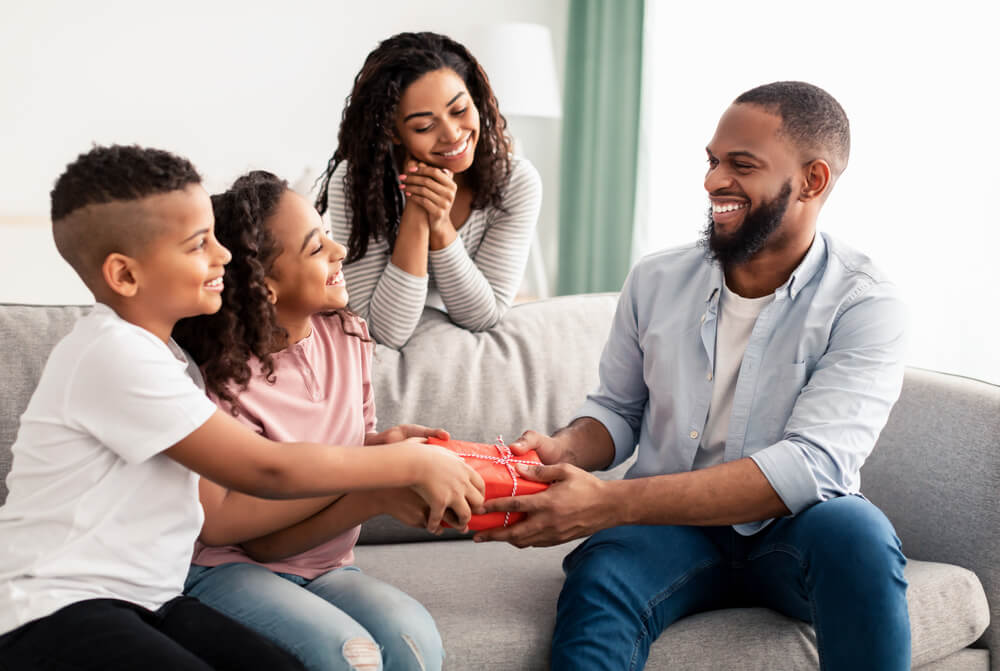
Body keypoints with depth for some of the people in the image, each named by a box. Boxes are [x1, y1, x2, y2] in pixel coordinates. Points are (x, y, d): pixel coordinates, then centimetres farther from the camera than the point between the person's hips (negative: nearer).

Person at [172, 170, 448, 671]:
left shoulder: (347, 337, 1)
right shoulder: (224, 381, -17)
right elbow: (262, 542, -16)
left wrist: (379, 447, -15)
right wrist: (376, 497, -28)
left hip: (327, 568, 4)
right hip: (230, 570, -4)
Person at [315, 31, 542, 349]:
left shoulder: (516, 182, -14)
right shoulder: (353, 183, -20)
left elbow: (481, 317, -15)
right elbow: (388, 332, -23)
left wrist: (440, 225, -28)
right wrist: (415, 215, -30)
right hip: (389, 358, -2)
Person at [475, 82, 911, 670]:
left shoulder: (865, 306, -11)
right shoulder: (656, 280, 5)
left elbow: (812, 464, -24)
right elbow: (618, 409, 17)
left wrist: (609, 502, -31)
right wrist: (564, 450, -11)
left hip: (792, 532, -1)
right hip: (673, 529, 1)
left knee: (855, 531, -36)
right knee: (596, 580, -34)